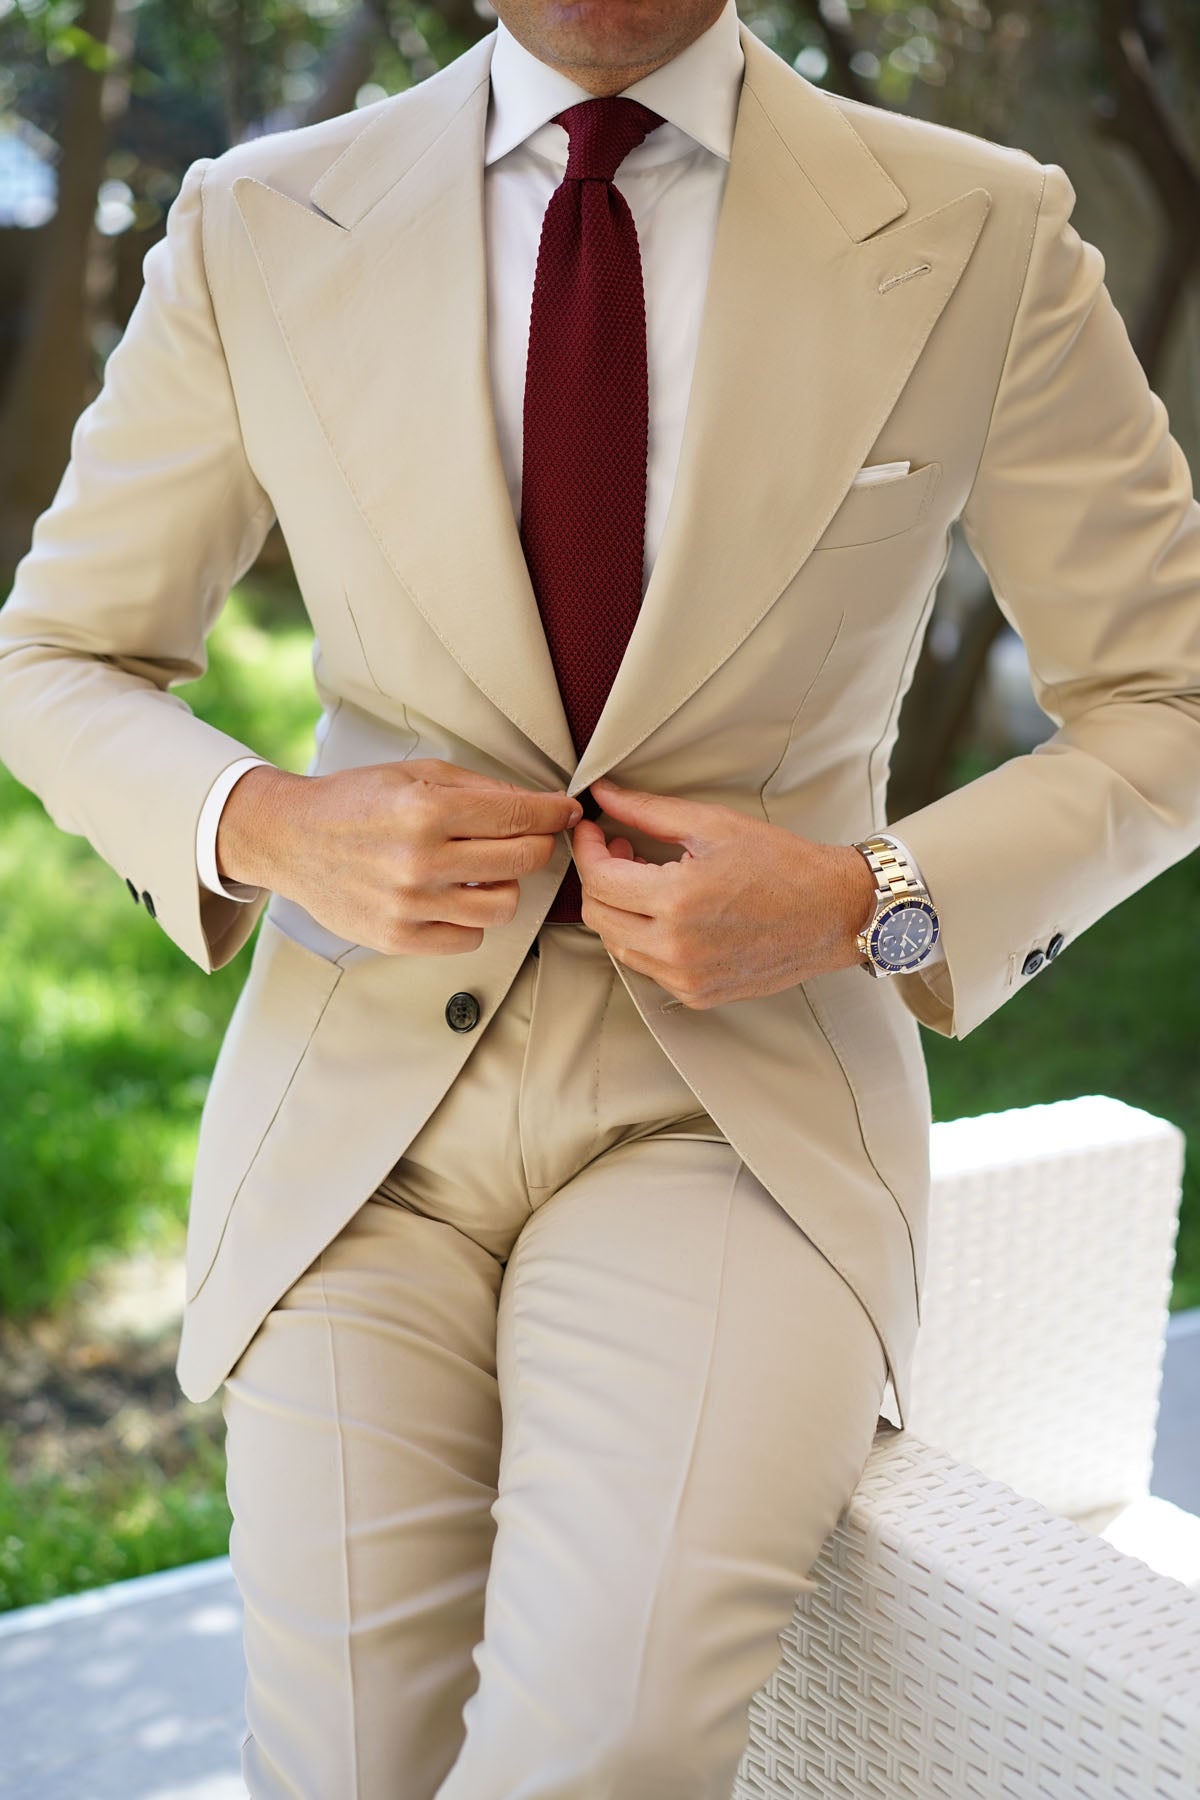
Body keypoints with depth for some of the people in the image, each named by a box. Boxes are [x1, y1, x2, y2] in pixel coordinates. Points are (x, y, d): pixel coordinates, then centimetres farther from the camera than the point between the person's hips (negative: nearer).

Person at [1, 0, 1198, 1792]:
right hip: (358, 1101, 2)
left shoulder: (982, 237, -2)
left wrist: (865, 901, -12)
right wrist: (267, 827, -12)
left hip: (737, 1099, -1)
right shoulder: (256, 232, 1)